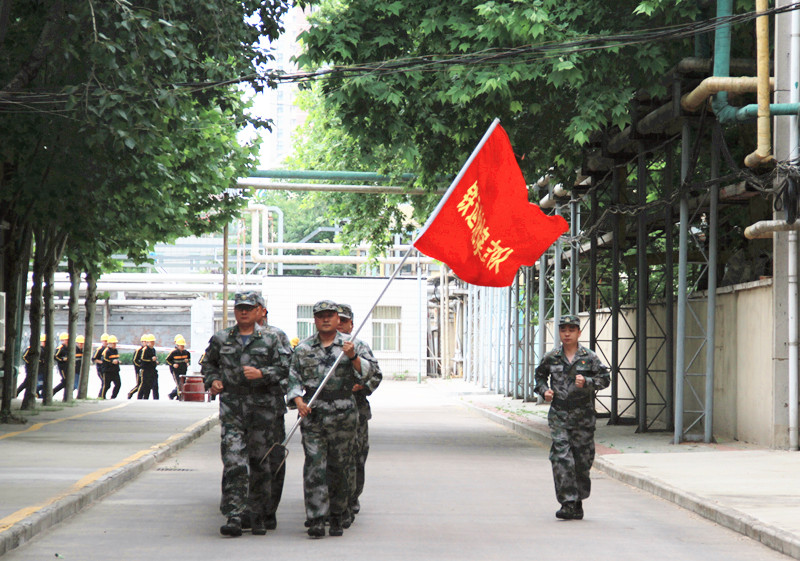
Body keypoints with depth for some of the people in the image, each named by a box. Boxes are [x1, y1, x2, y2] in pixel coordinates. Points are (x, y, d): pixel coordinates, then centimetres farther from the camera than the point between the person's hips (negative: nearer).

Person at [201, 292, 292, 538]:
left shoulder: (271, 338, 5)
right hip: (231, 406, 0)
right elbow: (208, 363, 25)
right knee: (234, 461, -11)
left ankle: (258, 516, 18)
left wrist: (261, 373, -15)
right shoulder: (221, 339, 11)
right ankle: (233, 516, -14)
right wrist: (213, 380, 6)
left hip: (262, 405, 0)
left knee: (260, 461, 6)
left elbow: (285, 368, 0)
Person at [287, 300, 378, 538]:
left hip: (343, 412, 0)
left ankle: (337, 518, 16)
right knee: (314, 466, -7)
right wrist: (298, 399, -5)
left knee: (340, 467, 5)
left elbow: (367, 372, -1)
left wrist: (353, 357, -18)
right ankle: (316, 520, -8)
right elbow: (293, 377, 12)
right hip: (312, 413, 0)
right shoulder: (303, 348, 11)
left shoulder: (352, 345, 7)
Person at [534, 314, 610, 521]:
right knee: (561, 459, -11)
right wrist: (544, 390, 2)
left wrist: (586, 382, -16)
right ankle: (568, 503, -10)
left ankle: (578, 502, 20)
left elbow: (605, 378, 1)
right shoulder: (551, 358, 6)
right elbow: (539, 375, 21)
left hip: (583, 416, 0)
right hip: (559, 416, 0)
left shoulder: (589, 358, 1)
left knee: (583, 461, 6)